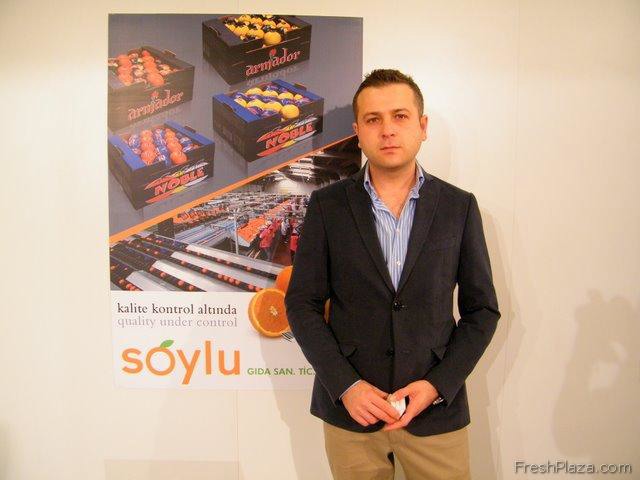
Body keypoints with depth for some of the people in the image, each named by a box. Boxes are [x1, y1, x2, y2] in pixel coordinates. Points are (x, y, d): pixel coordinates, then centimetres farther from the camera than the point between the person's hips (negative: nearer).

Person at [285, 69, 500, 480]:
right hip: (350, 407, 0)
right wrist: (345, 386, -11)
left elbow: (482, 310, 2)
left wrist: (437, 385, -8)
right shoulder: (328, 206, -3)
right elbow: (302, 304, -2)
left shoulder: (459, 207, -1)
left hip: (437, 409, 1)